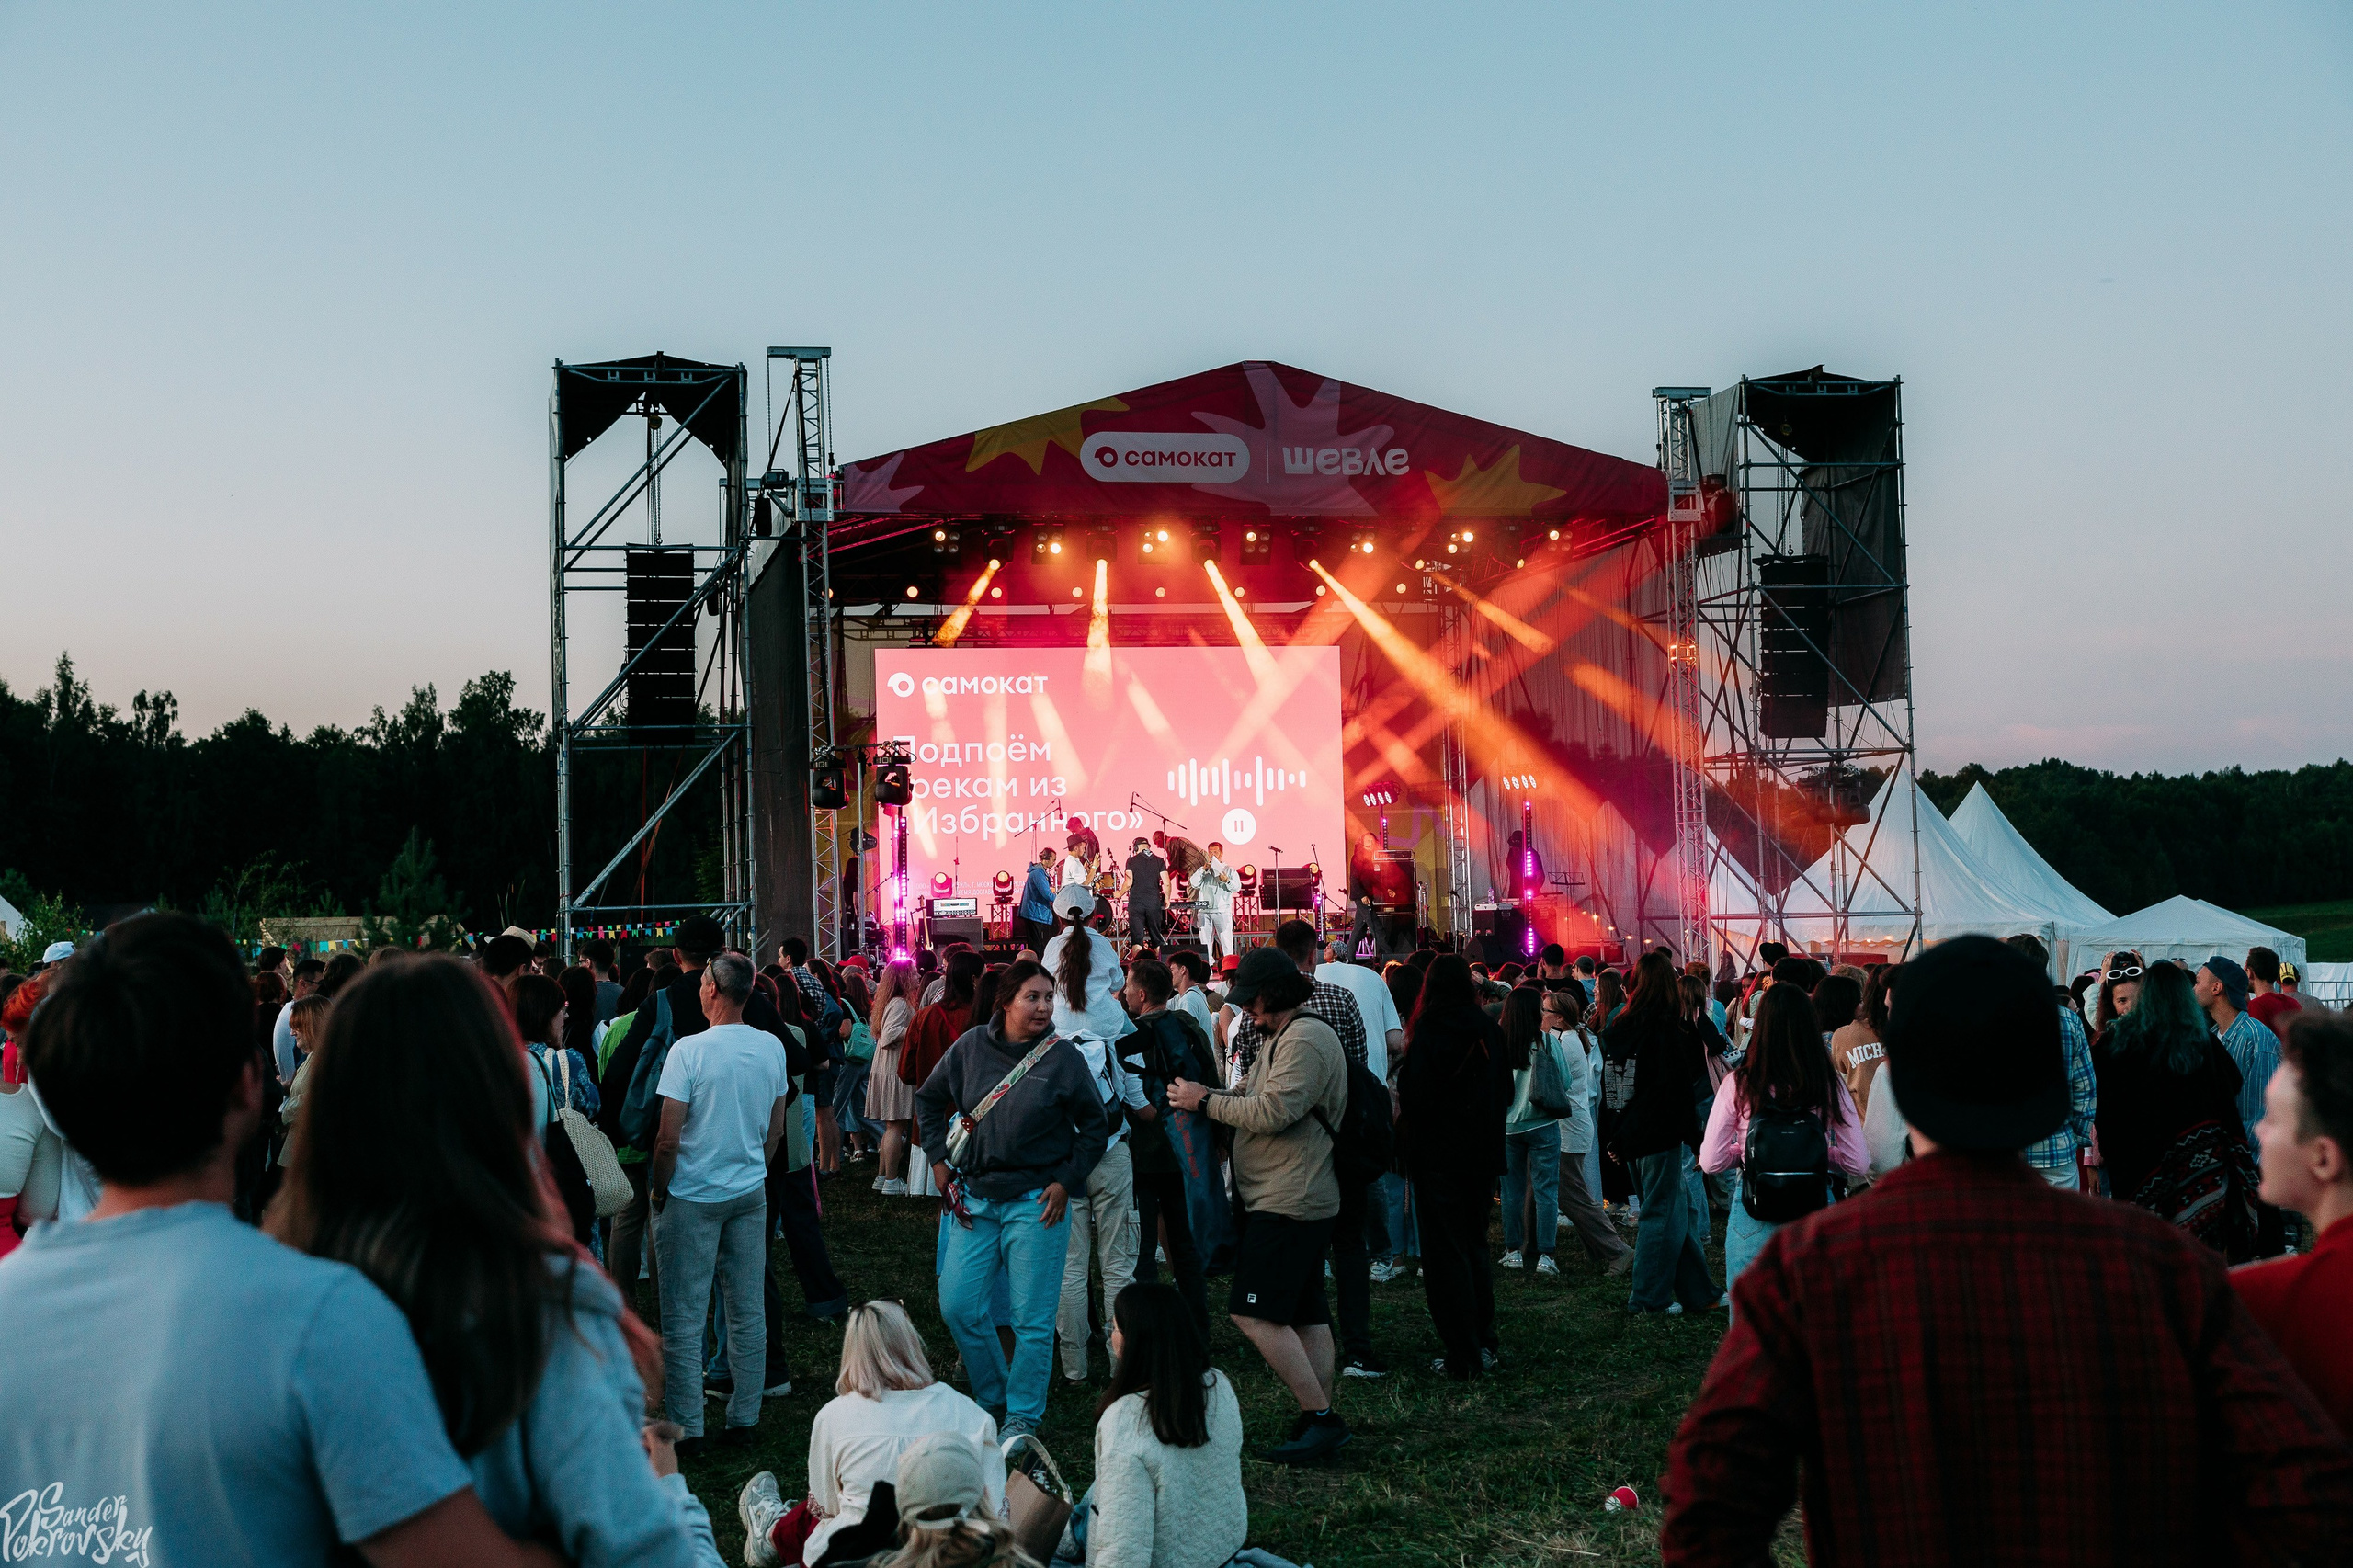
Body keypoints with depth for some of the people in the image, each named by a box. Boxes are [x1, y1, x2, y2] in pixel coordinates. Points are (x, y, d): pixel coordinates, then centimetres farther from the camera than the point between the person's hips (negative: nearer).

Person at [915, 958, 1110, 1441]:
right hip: (976, 1198, 3)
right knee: (958, 1306, 5)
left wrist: (1065, 1181, -4)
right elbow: (928, 1099, 14)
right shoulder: (972, 1046, 0)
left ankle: (1023, 1416, 18)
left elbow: (1095, 1125, 3)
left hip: (1036, 1201, -3)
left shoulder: (1063, 1057, -6)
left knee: (1032, 1321, 1)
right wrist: (942, 1160, 8)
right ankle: (992, 1398, 26)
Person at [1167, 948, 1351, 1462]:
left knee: (1254, 1313, -14)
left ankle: (1320, 1418, -11)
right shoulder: (1281, 1039, 21)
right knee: (1306, 1313, 12)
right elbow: (1251, 1097, 18)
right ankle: (1321, 1419, 16)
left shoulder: (1305, 1041, -14)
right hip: (1296, 1201, 11)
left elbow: (1272, 1112, -23)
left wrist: (1206, 1101, -13)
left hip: (1290, 1203, -11)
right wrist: (1205, 1092, 0)